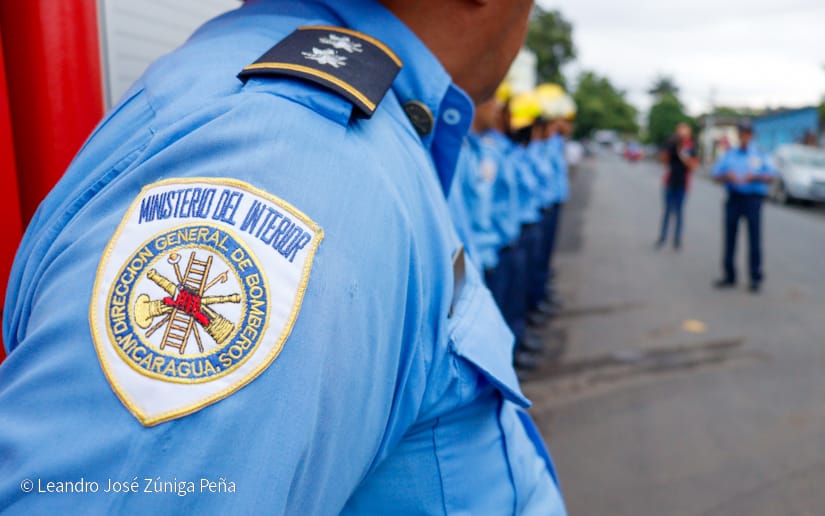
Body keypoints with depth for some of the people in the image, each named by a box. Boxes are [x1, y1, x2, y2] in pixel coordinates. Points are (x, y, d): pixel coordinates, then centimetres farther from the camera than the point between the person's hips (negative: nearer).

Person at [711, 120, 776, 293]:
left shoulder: (760, 155, 8)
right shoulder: (729, 154, 13)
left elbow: (771, 176, 1)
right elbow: (715, 175, 8)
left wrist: (755, 176, -16)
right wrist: (727, 176, -13)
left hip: (753, 199, -2)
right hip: (733, 199, 2)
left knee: (754, 238, -6)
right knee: (730, 237, 3)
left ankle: (756, 277, 1)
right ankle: (729, 276, 11)